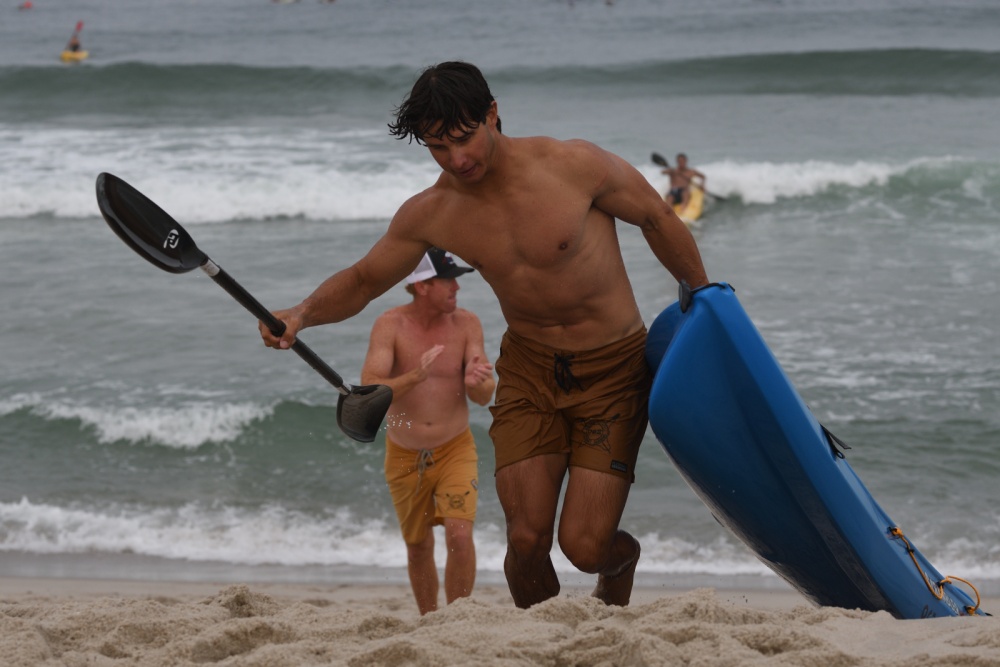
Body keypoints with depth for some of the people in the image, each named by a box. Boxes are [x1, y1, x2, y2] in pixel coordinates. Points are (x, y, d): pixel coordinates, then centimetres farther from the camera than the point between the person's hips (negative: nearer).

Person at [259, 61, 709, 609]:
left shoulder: (573, 165, -18)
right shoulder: (430, 214, -7)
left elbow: (657, 219, -2)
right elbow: (363, 280, 6)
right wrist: (303, 313, -15)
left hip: (612, 367, -3)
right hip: (529, 365, 3)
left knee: (585, 547, -10)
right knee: (526, 538, -11)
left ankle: (621, 561, 29)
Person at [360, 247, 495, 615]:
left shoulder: (466, 324, -10)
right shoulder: (390, 326, -15)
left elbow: (485, 397, -11)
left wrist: (476, 382, -35)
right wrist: (414, 377, -40)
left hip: (455, 450, 0)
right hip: (404, 456, 0)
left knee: (460, 535, -19)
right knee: (418, 547, 14)